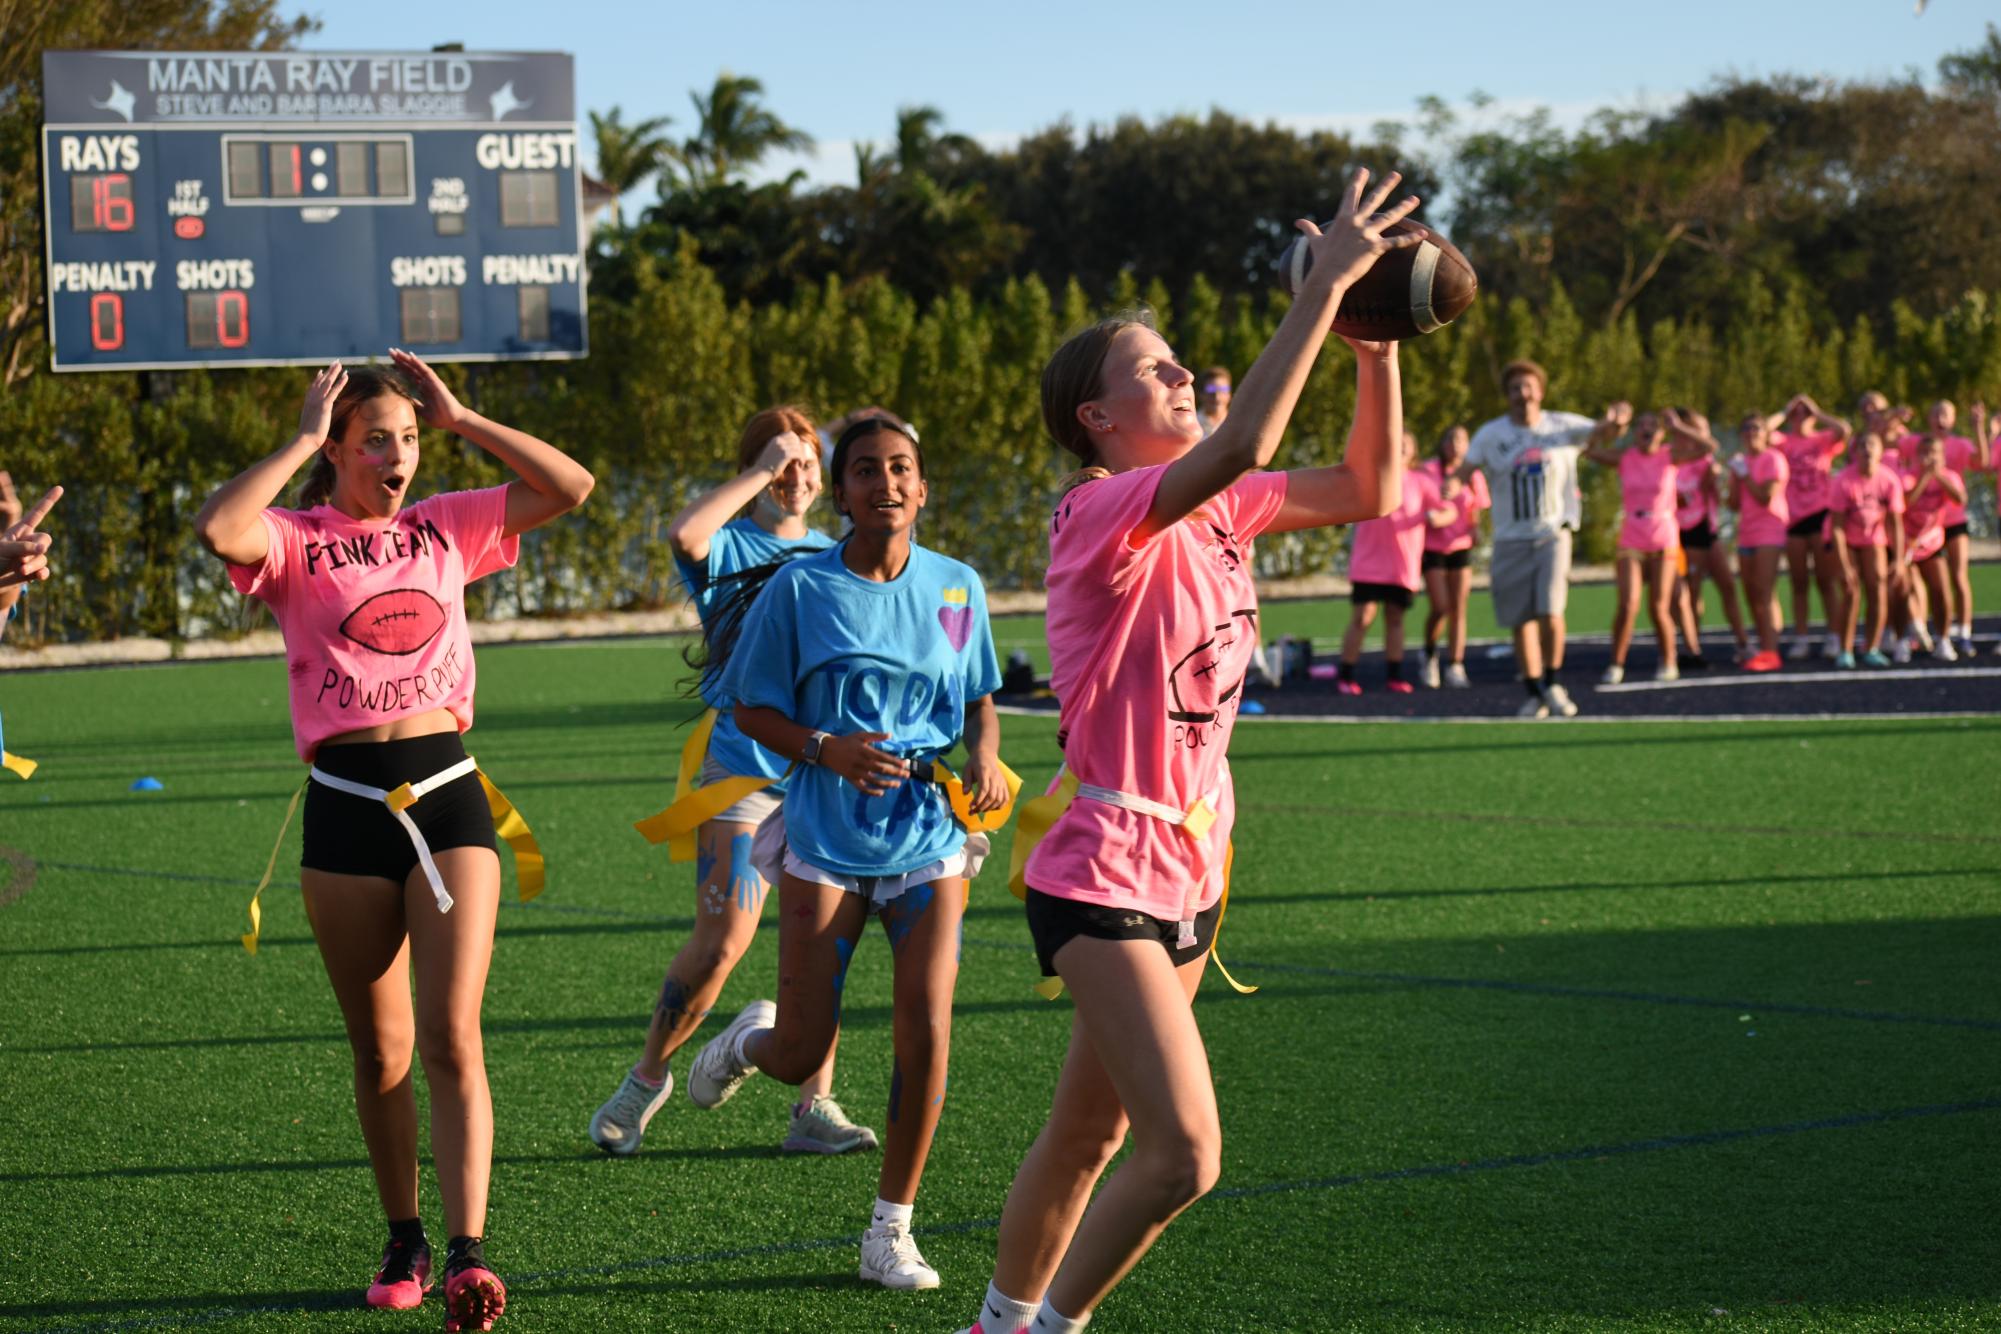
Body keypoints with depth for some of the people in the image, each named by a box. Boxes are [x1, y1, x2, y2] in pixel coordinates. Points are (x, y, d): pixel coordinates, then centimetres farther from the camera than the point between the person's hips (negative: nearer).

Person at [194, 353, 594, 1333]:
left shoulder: (446, 528, 12)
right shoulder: (296, 542, 1)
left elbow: (572, 487, 7)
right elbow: (217, 529, -22)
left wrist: (461, 419, 3)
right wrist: (304, 439, -11)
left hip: (447, 792, 1)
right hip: (347, 804, -1)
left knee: (452, 1035, -10)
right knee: (381, 1049, 7)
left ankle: (468, 1253, -17)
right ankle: (404, 1242, 21)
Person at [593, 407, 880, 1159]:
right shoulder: (729, 548, 0)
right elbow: (684, 534, -25)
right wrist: (761, 473, -16)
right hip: (741, 763, -5)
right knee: (723, 938, -10)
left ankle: (814, 1108, 4)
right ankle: (647, 1078, 9)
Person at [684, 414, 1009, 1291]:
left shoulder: (956, 589, 4)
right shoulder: (799, 588, -5)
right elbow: (752, 709, 0)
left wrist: (985, 755, -3)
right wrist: (826, 748, -18)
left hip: (929, 837, 2)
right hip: (825, 841, -2)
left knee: (925, 1038, -9)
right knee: (802, 1057, -1)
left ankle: (891, 1233, 7)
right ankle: (751, 1037, 39)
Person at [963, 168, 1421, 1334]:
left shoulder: (1218, 508, 8)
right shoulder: (1106, 513, -17)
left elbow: (1369, 487, 10)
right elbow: (1243, 446, -34)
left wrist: (1377, 347, -3)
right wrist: (1325, 285, -32)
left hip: (1186, 874, 9)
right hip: (1103, 877, -9)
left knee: (1089, 1133, 18)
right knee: (1187, 1152, -18)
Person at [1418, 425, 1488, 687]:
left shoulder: (1473, 476, 4)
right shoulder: (1429, 471, -5)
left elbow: (1475, 515, 9)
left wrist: (1474, 530, -10)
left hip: (1460, 547, 3)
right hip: (1432, 547, -3)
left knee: (1458, 609, -1)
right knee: (1441, 608, -11)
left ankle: (1455, 667, 4)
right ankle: (1429, 653, 15)